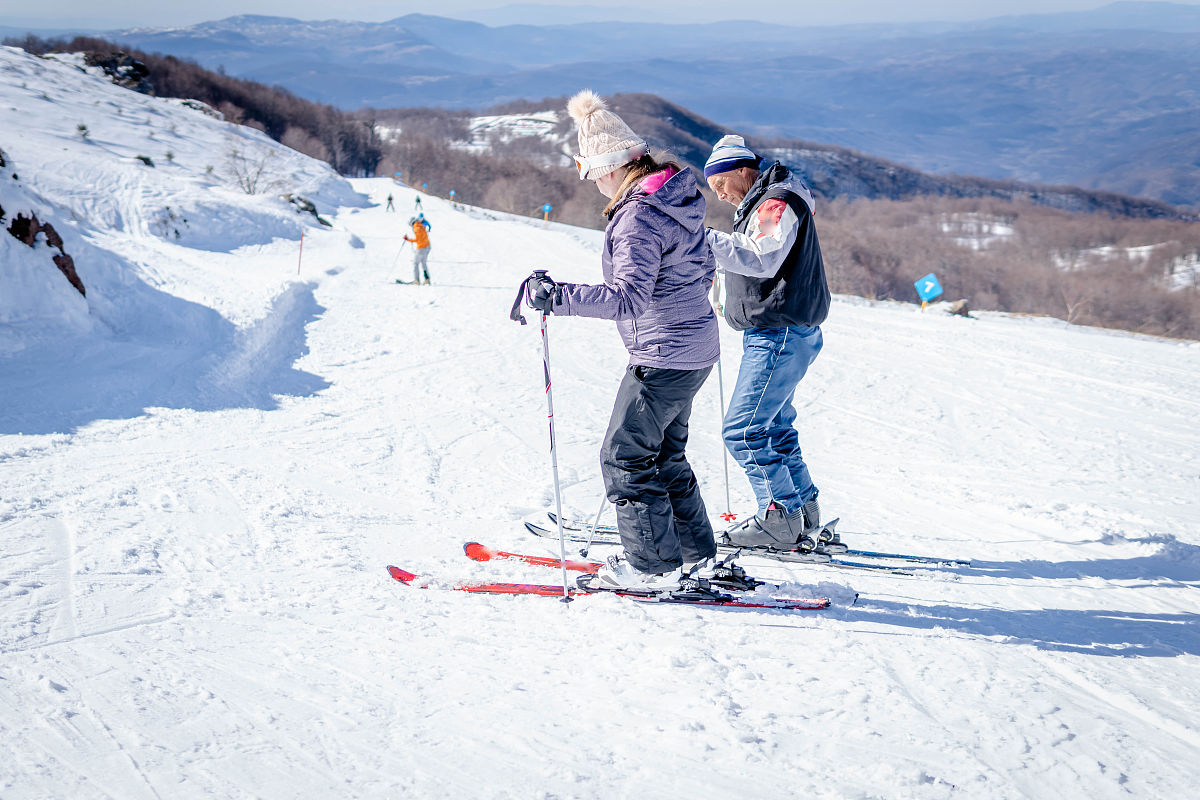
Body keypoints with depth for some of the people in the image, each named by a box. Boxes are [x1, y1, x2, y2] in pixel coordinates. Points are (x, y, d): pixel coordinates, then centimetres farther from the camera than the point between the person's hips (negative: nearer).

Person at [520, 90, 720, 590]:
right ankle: (694, 554, 28)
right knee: (664, 455, 20)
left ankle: (652, 566, 8)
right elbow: (704, 270, 20)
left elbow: (630, 297, -31)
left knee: (624, 456, 1)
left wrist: (558, 297, -32)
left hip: (663, 356, -10)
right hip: (696, 348, 10)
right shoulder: (680, 198, 8)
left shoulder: (639, 216, -22)